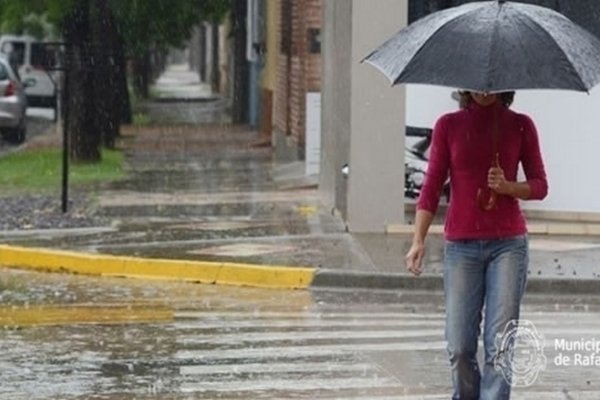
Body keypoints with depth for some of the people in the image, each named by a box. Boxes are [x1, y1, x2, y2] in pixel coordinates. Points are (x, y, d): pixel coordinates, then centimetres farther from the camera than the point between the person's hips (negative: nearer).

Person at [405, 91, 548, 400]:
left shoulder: (521, 126, 5)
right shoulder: (448, 126, 5)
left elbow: (540, 185, 9)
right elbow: (431, 187, 4)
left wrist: (508, 187, -12)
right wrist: (418, 240, -6)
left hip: (508, 243, 0)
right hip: (460, 244, 0)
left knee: (499, 344, -8)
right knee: (459, 347, -3)